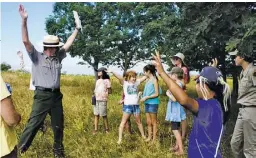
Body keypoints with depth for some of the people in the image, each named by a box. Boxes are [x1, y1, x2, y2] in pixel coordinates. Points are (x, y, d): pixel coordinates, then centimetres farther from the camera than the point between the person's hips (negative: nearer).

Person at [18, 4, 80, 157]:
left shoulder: (58, 57, 9)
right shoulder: (37, 57, -3)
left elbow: (68, 43, 14)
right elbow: (26, 41, -15)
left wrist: (77, 28, 16)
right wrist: (24, 21, -25)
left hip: (56, 95, 5)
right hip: (42, 95, -5)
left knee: (58, 125, 14)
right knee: (34, 123, -7)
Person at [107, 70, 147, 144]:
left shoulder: (136, 82, 6)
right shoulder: (125, 83, -4)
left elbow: (144, 77, 8)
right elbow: (119, 77, -20)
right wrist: (112, 72, -34)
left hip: (136, 105, 4)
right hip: (127, 105, -4)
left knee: (139, 122, 18)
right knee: (123, 122, 0)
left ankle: (143, 136, 34)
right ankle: (120, 138, 4)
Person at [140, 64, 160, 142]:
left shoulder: (154, 80, -11)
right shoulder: (148, 80, 10)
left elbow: (156, 94, -14)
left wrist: (146, 97, -16)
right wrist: (143, 96, 0)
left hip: (153, 103, -7)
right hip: (147, 103, 7)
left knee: (153, 122, 4)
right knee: (148, 122, 13)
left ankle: (154, 138, 13)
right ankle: (149, 137, 23)